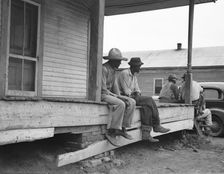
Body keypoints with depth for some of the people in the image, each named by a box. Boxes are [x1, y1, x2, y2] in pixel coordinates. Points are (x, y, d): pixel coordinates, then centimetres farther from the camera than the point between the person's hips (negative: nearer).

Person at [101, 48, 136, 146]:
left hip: (110, 94, 9)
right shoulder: (104, 69, -16)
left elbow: (115, 86, 15)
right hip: (101, 94, -9)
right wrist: (116, 96, -17)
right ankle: (111, 132, -28)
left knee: (131, 102, -6)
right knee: (120, 104, -33)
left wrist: (119, 96, 0)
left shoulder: (113, 70, 14)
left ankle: (122, 128, -7)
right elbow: (103, 89, -20)